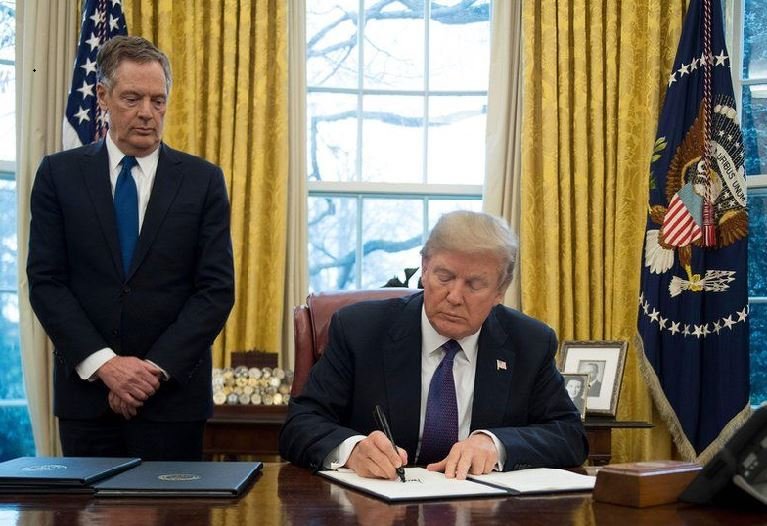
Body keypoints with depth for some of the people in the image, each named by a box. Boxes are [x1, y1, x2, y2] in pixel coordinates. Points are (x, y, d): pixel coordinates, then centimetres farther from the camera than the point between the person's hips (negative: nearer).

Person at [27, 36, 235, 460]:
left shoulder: (203, 179, 2)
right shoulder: (59, 173, 3)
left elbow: (217, 289, -3)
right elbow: (45, 281, -2)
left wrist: (157, 367, -12)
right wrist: (102, 363, -13)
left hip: (173, 393, 0)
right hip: (85, 387, 1)